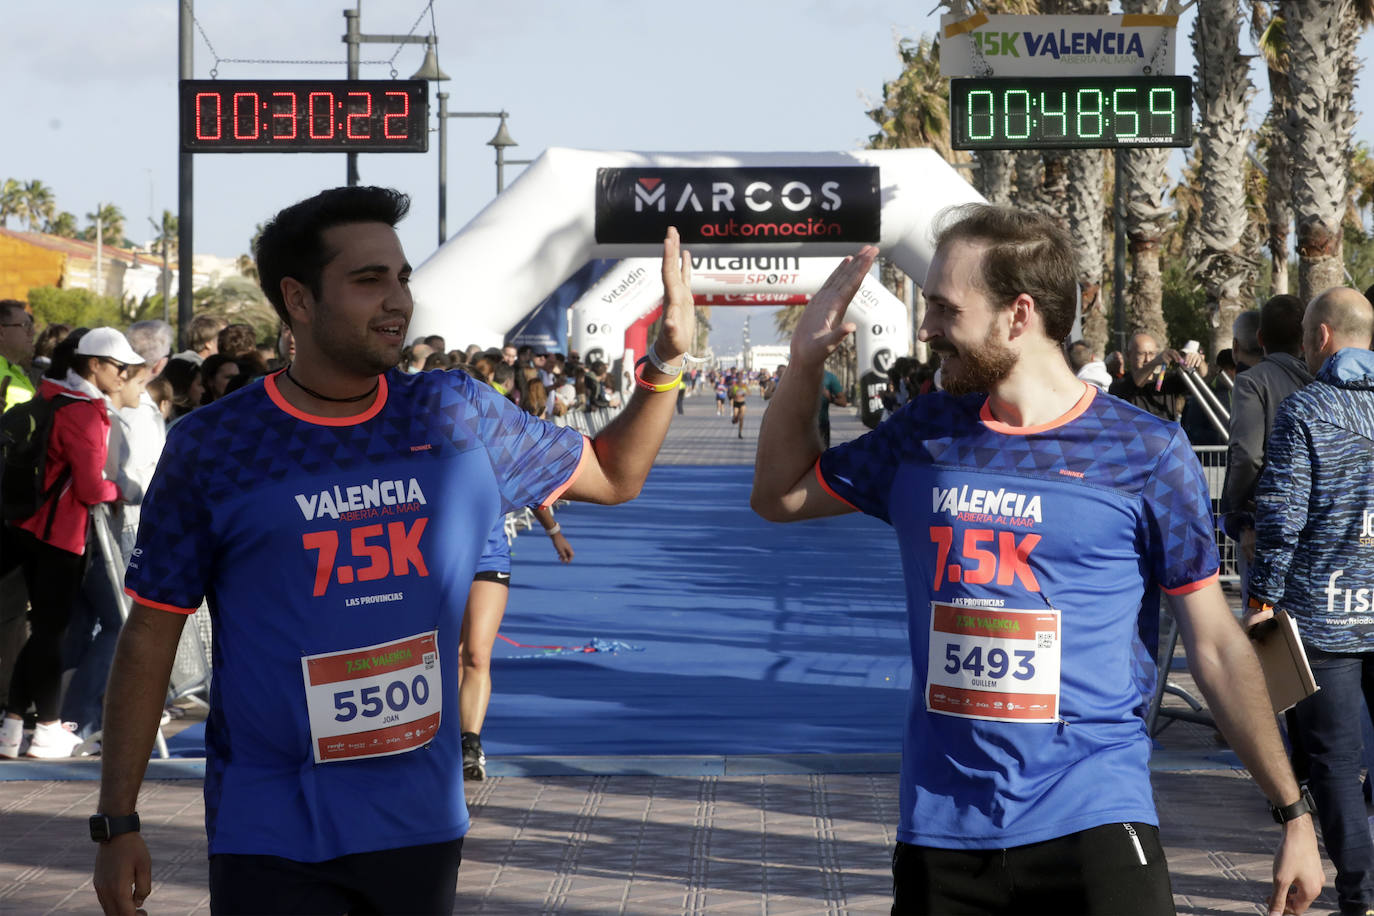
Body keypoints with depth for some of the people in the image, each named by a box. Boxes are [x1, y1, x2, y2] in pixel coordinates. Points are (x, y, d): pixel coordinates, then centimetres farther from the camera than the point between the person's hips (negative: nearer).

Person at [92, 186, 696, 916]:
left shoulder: (457, 417, 3)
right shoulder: (212, 446, -5)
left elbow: (613, 476, 16)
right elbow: (149, 637, -2)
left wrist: (666, 364, -2)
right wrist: (117, 824, -5)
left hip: (423, 824, 3)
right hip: (271, 835, -3)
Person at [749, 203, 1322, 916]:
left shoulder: (1146, 454, -2)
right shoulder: (924, 436, 8)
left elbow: (1217, 648, 1)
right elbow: (779, 496, 22)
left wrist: (1293, 811, -2)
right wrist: (805, 362, 6)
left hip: (1092, 822, -4)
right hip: (940, 830, 4)